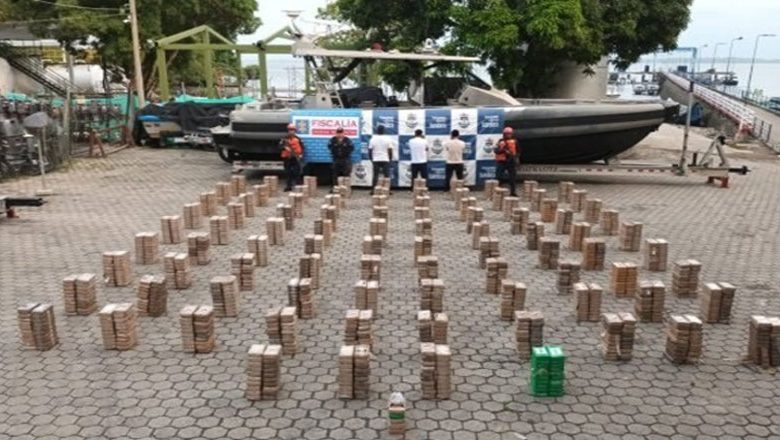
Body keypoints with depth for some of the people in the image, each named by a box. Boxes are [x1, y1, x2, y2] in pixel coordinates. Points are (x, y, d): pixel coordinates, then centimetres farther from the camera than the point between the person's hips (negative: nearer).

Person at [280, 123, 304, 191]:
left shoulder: (297, 139, 4)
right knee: (288, 173, 6)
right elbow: (280, 145, -4)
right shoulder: (285, 139, 4)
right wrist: (285, 147, -22)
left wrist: (301, 154, -5)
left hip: (295, 158, -2)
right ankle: (289, 186, 13)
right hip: (287, 158, 2)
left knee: (297, 172, -6)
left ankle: (298, 186, -3)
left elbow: (302, 147, 7)